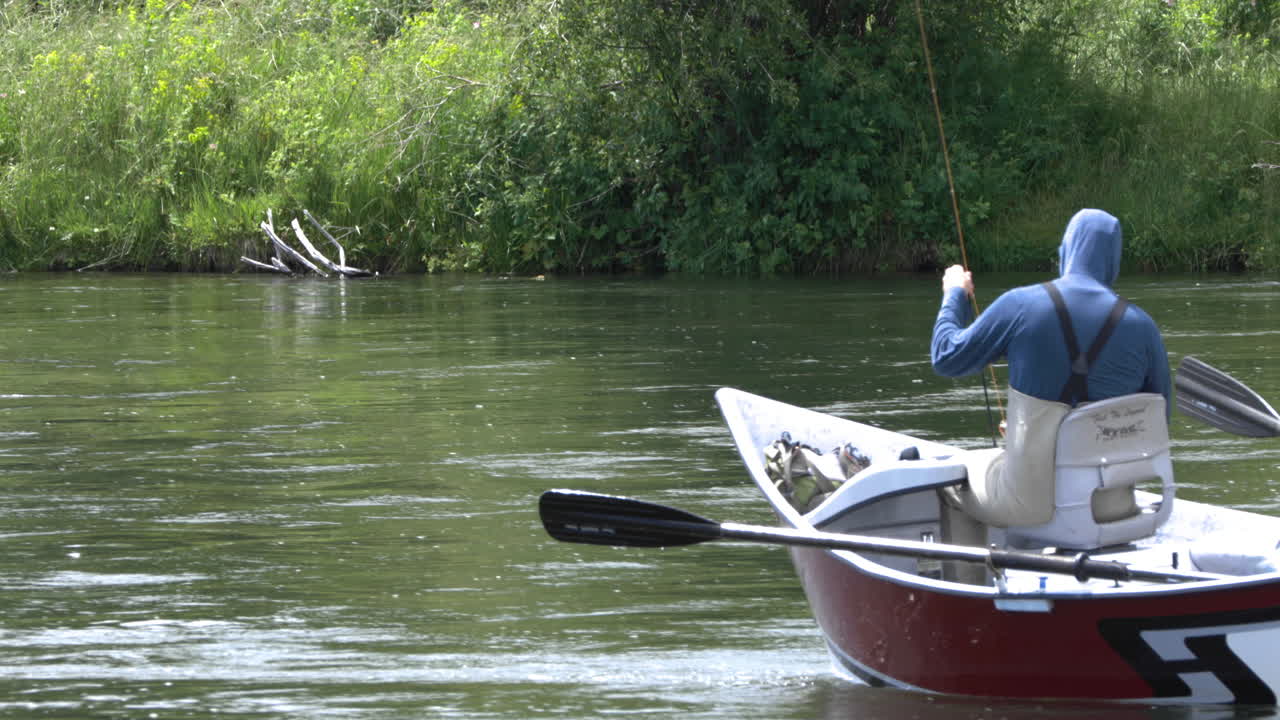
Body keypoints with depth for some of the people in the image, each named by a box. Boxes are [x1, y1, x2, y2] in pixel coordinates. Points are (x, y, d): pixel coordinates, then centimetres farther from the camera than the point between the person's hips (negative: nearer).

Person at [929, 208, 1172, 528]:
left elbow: (946, 359, 2)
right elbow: (1159, 421, 4)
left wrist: (954, 295, 20)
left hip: (1031, 502, -4)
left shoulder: (1021, 305, -12)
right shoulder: (1142, 327, -5)